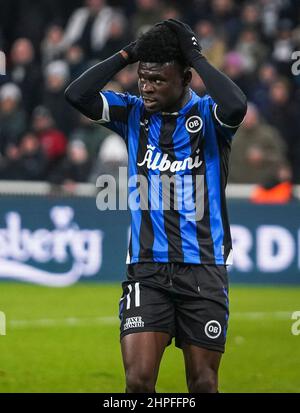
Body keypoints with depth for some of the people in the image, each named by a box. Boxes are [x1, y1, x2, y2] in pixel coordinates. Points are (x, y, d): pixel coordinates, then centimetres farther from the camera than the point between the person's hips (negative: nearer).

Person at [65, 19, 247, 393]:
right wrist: (128, 54, -6)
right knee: (138, 380, -12)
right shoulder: (134, 113, 7)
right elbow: (77, 95, -6)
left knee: (203, 383, 5)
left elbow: (236, 106, -26)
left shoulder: (207, 114, -2)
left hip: (203, 270, -1)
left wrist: (196, 56, -15)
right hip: (147, 269, 2)